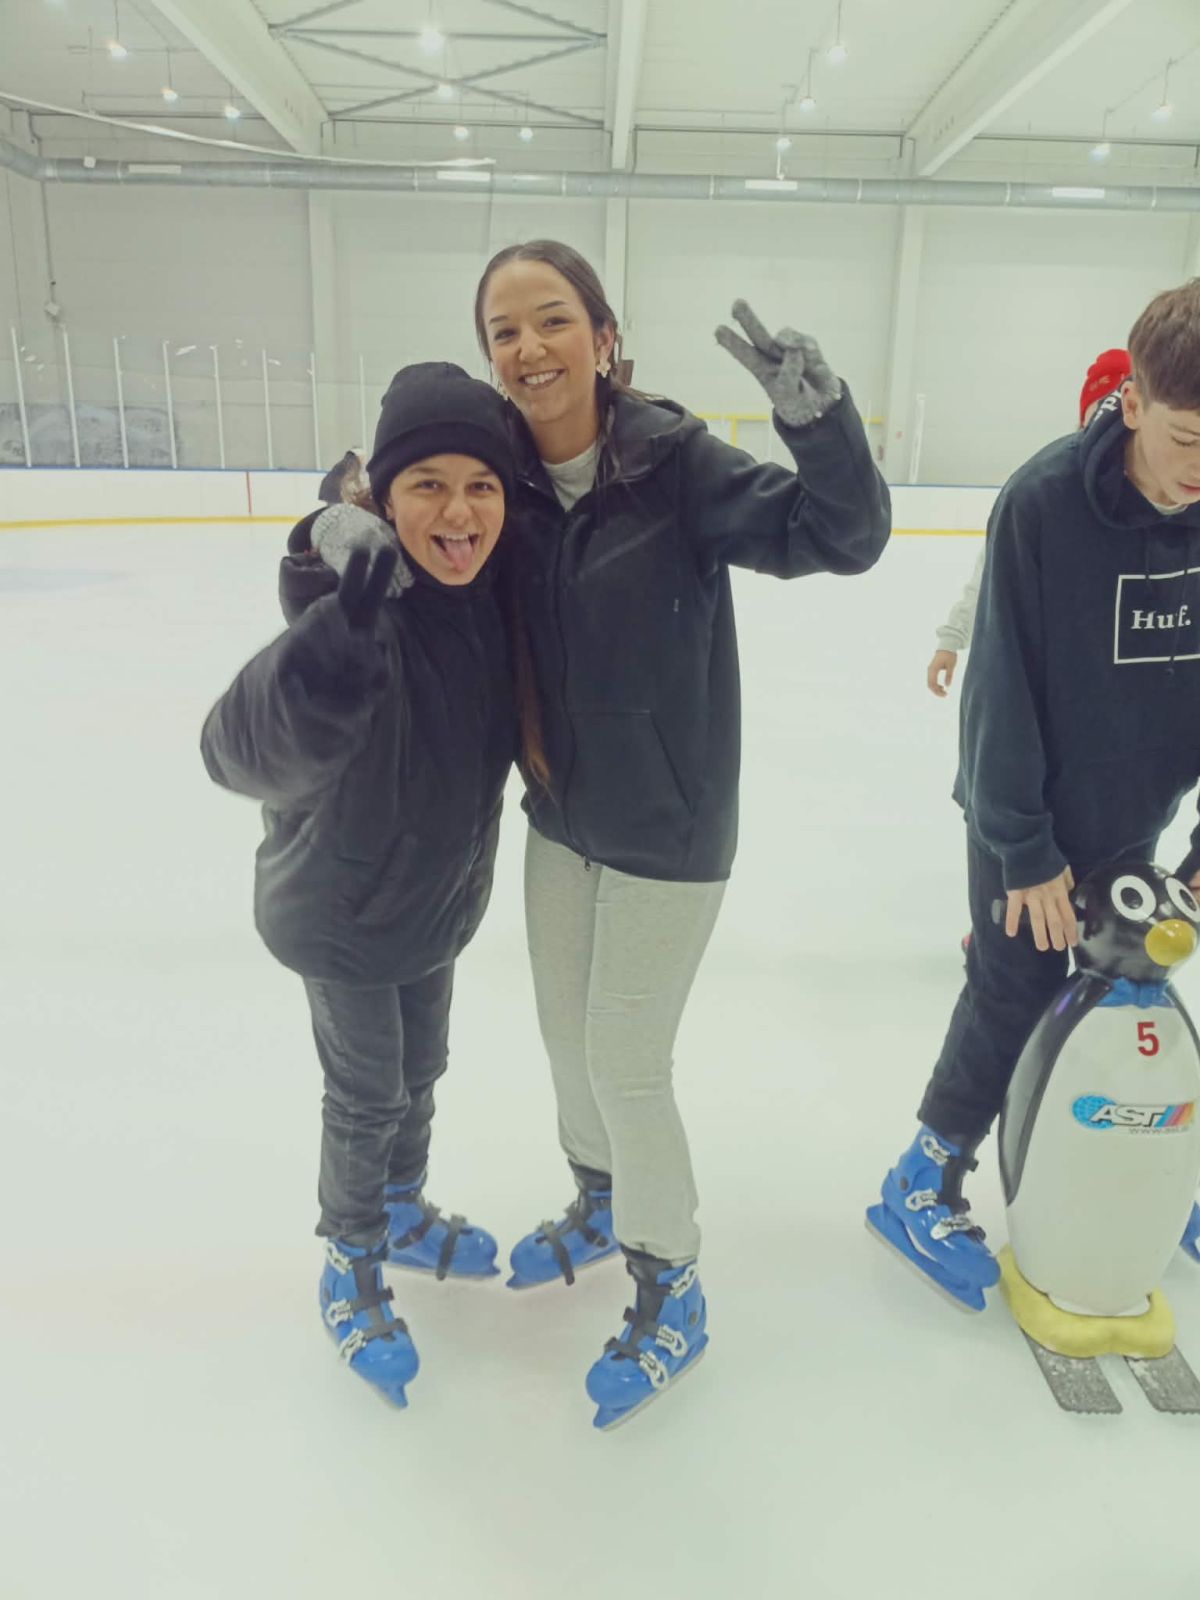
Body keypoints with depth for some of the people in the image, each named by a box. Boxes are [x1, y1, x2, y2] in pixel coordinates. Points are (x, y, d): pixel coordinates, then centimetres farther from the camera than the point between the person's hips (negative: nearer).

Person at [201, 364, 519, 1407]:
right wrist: (345, 618, -63)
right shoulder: (362, 598, -32)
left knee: (419, 1071, 24)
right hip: (343, 909, -6)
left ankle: (404, 1214, 51)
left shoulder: (491, 588, -11)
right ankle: (352, 1269, 38)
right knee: (366, 1096, 11)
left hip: (437, 893, 7)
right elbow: (246, 752, -48)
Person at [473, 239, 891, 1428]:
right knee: (567, 1037, 21)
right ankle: (600, 1207, 50)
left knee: (625, 1064, 5)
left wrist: (816, 418, -42)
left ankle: (671, 1293, 31)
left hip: (667, 828, -6)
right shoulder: (506, 476, -5)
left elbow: (842, 539, -25)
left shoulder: (677, 463, -19)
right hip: (560, 816, 6)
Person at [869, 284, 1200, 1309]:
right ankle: (928, 1181, 22)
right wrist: (1025, 848, -15)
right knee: (1016, 993, 3)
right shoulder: (1044, 500, -23)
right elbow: (1006, 687, -19)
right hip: (1031, 811, -4)